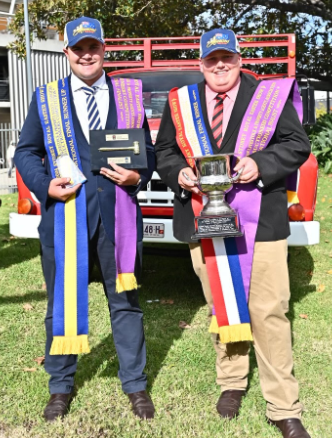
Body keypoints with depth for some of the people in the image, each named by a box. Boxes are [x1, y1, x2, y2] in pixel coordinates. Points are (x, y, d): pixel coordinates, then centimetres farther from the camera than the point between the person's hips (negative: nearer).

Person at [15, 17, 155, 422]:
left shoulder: (129, 96, 9)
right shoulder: (46, 97, 7)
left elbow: (148, 150, 12)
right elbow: (26, 152, 7)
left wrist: (138, 176, -9)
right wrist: (45, 185, -11)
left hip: (117, 216, 1)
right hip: (64, 216, 0)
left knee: (125, 301, 10)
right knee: (62, 304, 10)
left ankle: (135, 384, 26)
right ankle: (60, 386, 29)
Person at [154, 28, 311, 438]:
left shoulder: (269, 95, 4)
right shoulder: (180, 102, 12)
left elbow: (297, 145, 3)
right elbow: (164, 151, 16)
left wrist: (260, 164, -14)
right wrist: (179, 172, -6)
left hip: (259, 220, -2)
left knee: (269, 312, -3)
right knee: (220, 307, 13)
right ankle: (231, 382, 34)